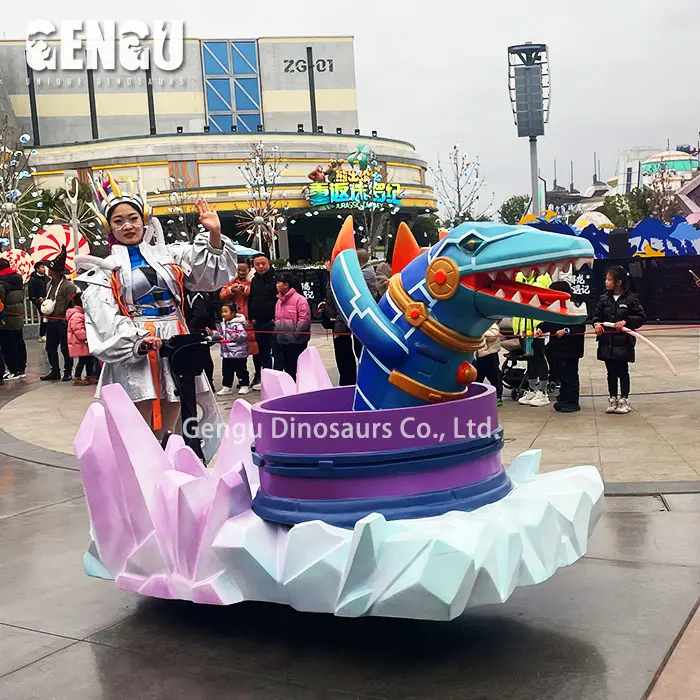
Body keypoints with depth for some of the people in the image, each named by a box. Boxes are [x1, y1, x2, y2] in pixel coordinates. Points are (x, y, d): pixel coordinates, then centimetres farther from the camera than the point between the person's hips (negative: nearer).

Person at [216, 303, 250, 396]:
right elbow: (220, 335, 19)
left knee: (241, 370, 4)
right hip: (226, 353, 7)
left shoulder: (238, 324, -15)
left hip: (238, 353, -7)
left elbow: (244, 335, -23)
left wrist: (237, 336, -40)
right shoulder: (222, 324, 10)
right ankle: (226, 387, 20)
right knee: (226, 371, 12)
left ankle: (245, 386, 15)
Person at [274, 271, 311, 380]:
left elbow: (304, 319, -19)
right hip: (283, 340, 8)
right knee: (287, 367, 12)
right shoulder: (280, 300, 12)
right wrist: (277, 330, 9)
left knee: (297, 367, -1)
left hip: (297, 341, -8)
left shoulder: (299, 299, -13)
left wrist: (295, 333, -18)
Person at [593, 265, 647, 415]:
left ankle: (624, 400, 15)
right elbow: (596, 315, 12)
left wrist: (626, 321, -18)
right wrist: (597, 323, -8)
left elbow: (641, 317, -6)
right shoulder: (604, 299, 5)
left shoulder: (631, 298, -7)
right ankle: (613, 399, 21)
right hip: (607, 342, 4)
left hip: (623, 342, -4)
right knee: (611, 372, 11)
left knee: (622, 371, 3)